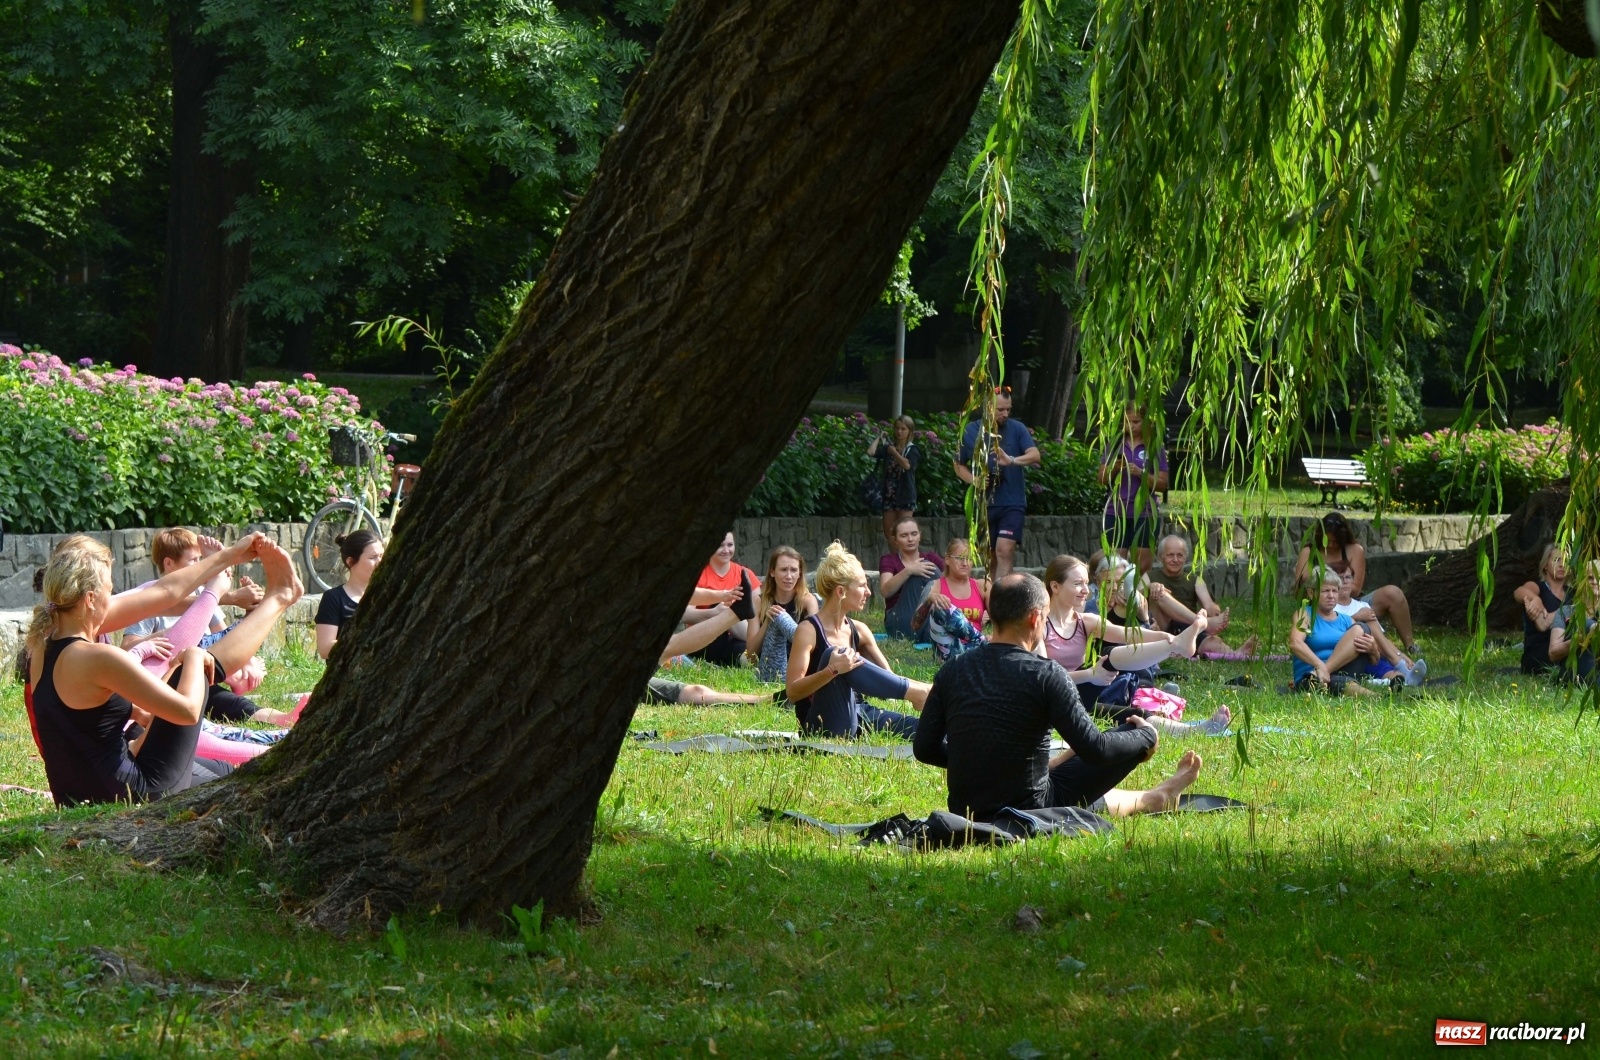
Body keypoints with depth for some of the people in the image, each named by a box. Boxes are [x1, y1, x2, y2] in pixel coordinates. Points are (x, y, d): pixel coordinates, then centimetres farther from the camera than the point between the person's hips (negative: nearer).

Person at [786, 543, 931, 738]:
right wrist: (832, 671, -31)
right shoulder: (809, 631, -9)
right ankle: (913, 692, -25)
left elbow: (888, 676, 16)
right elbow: (792, 692, -16)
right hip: (822, 726, -6)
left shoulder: (858, 630, 11)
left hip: (856, 716, 6)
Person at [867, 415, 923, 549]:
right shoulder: (888, 447, 9)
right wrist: (879, 437, 5)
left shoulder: (912, 450, -1)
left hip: (905, 496, -5)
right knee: (889, 534, 7)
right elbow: (870, 452, -7)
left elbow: (907, 465, -21)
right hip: (889, 495, 5)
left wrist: (894, 452, -10)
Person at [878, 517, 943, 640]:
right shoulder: (888, 560, 7)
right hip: (898, 620, -3)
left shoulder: (931, 558, 15)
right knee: (918, 575, -21)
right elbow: (885, 591, -12)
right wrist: (908, 570, -27)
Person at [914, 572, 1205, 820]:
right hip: (1027, 812, -5)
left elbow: (924, 748, 2)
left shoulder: (952, 671, -2)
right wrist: (1147, 736, 4)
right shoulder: (1045, 675, -16)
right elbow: (1095, 750, -16)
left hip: (964, 813, 5)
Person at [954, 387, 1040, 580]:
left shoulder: (1017, 428, 0)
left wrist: (1011, 460, -31)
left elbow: (1035, 455, -12)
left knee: (1005, 550, -17)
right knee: (990, 555, 10)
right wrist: (973, 480, -7)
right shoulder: (970, 431, 4)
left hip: (1012, 502, -3)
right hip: (984, 503, 3)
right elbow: (959, 465, 14)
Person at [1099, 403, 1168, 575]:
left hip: (1144, 514, -1)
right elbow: (1102, 480, 10)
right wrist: (1114, 468, -11)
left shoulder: (1156, 448, 3)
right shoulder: (1115, 445, 9)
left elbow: (1162, 485, 0)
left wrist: (1141, 473, -15)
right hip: (1116, 513, 1)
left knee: (1142, 566, -2)